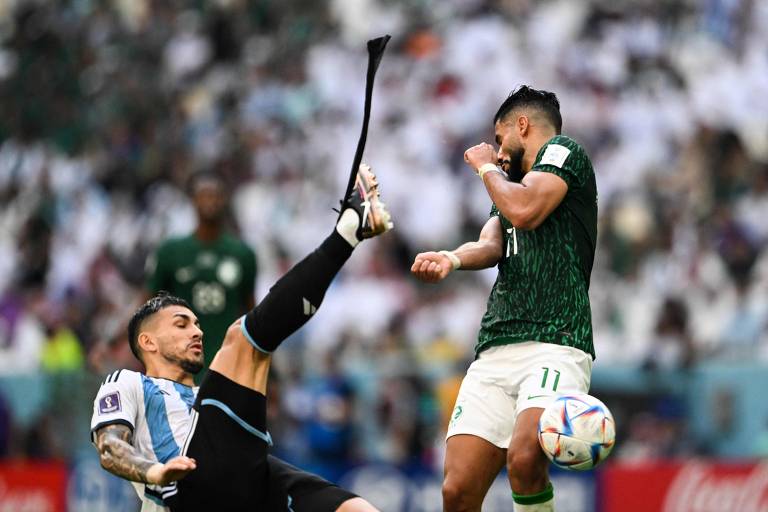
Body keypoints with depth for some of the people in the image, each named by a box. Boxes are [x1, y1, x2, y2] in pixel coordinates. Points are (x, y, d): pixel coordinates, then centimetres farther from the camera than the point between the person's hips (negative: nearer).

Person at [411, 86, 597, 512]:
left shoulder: (563, 151, 8)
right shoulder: (507, 189, 30)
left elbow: (525, 211, -10)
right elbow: (491, 245, 10)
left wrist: (485, 168, 9)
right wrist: (453, 258, -13)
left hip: (554, 345, -7)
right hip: (495, 351, 7)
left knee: (524, 460, -31)